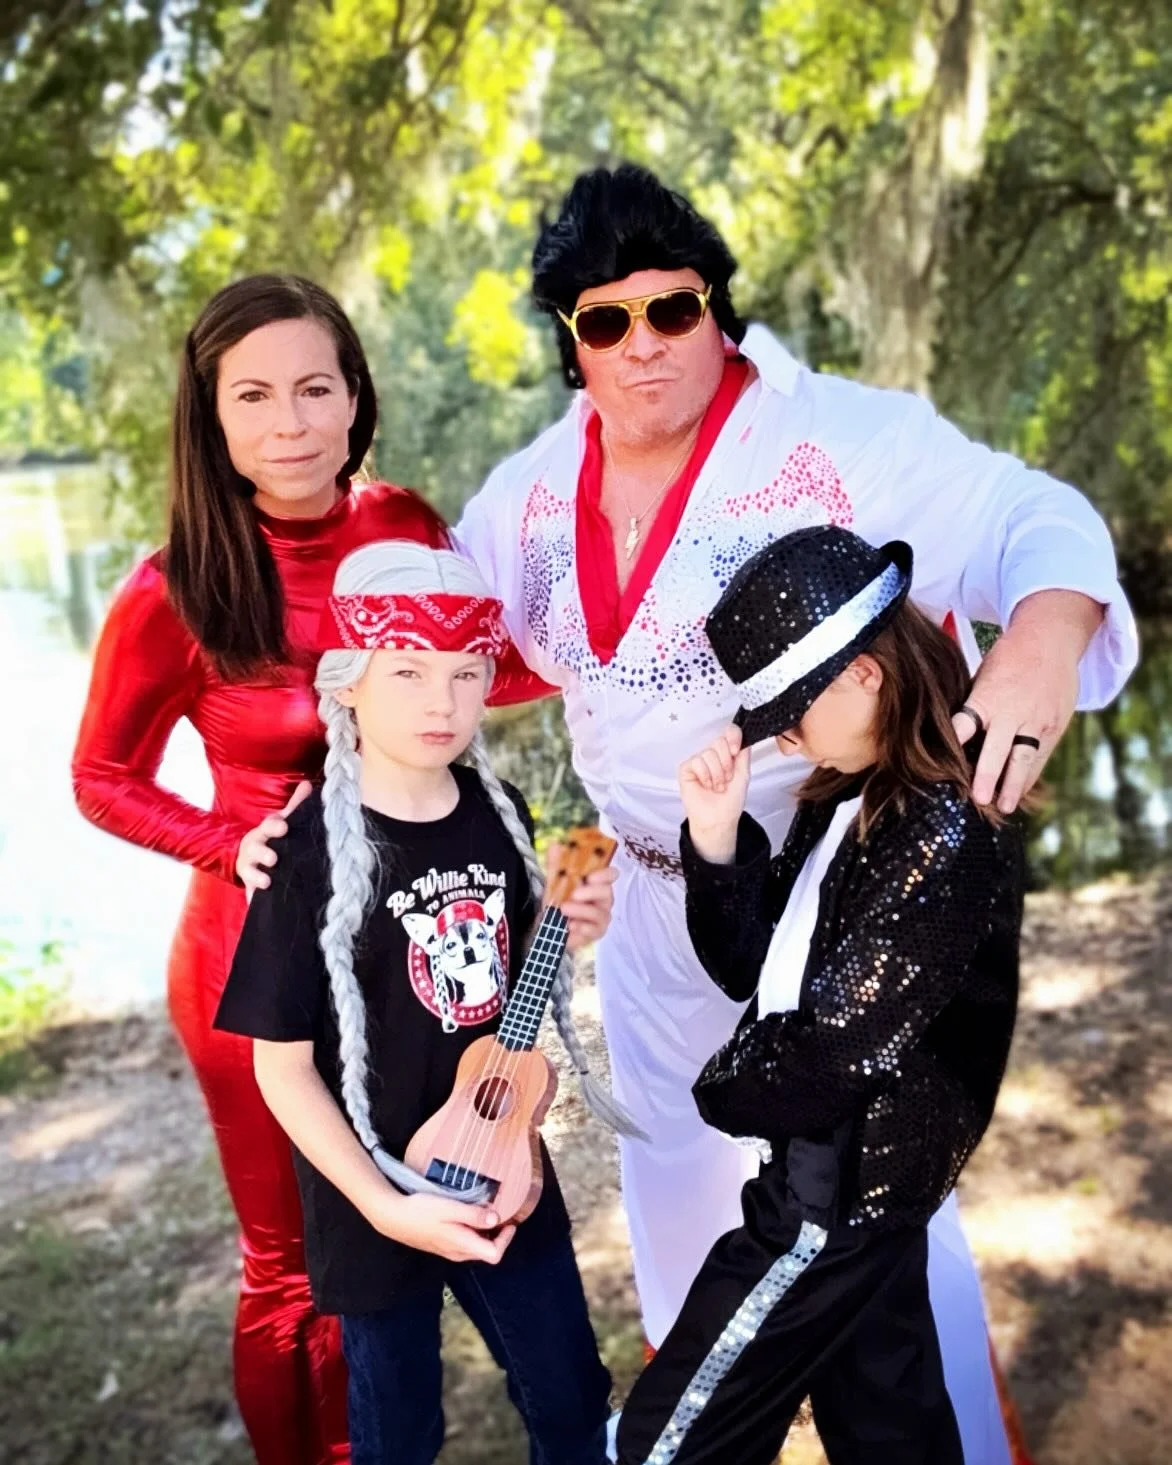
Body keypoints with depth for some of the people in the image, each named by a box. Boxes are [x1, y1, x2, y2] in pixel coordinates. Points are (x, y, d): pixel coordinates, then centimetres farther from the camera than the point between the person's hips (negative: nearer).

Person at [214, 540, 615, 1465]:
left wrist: (561, 936, -9)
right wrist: (385, 1206, -19)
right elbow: (282, 1065, -15)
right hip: (377, 1200, -4)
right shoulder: (313, 853, -20)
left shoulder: (500, 814, -4)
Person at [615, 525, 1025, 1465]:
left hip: (838, 1189, -9)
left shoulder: (949, 835, -22)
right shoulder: (849, 801, 5)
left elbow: (840, 1046, -23)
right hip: (855, 1178, 9)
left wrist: (727, 1088, -5)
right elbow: (752, 970, 6)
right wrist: (718, 839, -9)